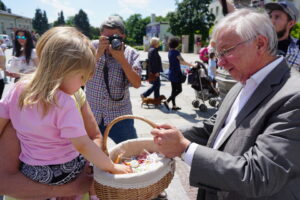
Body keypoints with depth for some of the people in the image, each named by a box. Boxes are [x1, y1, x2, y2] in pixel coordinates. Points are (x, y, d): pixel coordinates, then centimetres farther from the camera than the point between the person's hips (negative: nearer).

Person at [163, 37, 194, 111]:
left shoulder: (170, 52, 11)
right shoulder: (176, 52, -16)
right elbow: (182, 61, -17)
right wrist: (192, 65, -8)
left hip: (171, 73, 9)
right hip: (176, 73, -9)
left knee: (174, 90, 12)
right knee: (179, 89, -1)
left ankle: (174, 105, 17)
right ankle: (167, 101, -8)